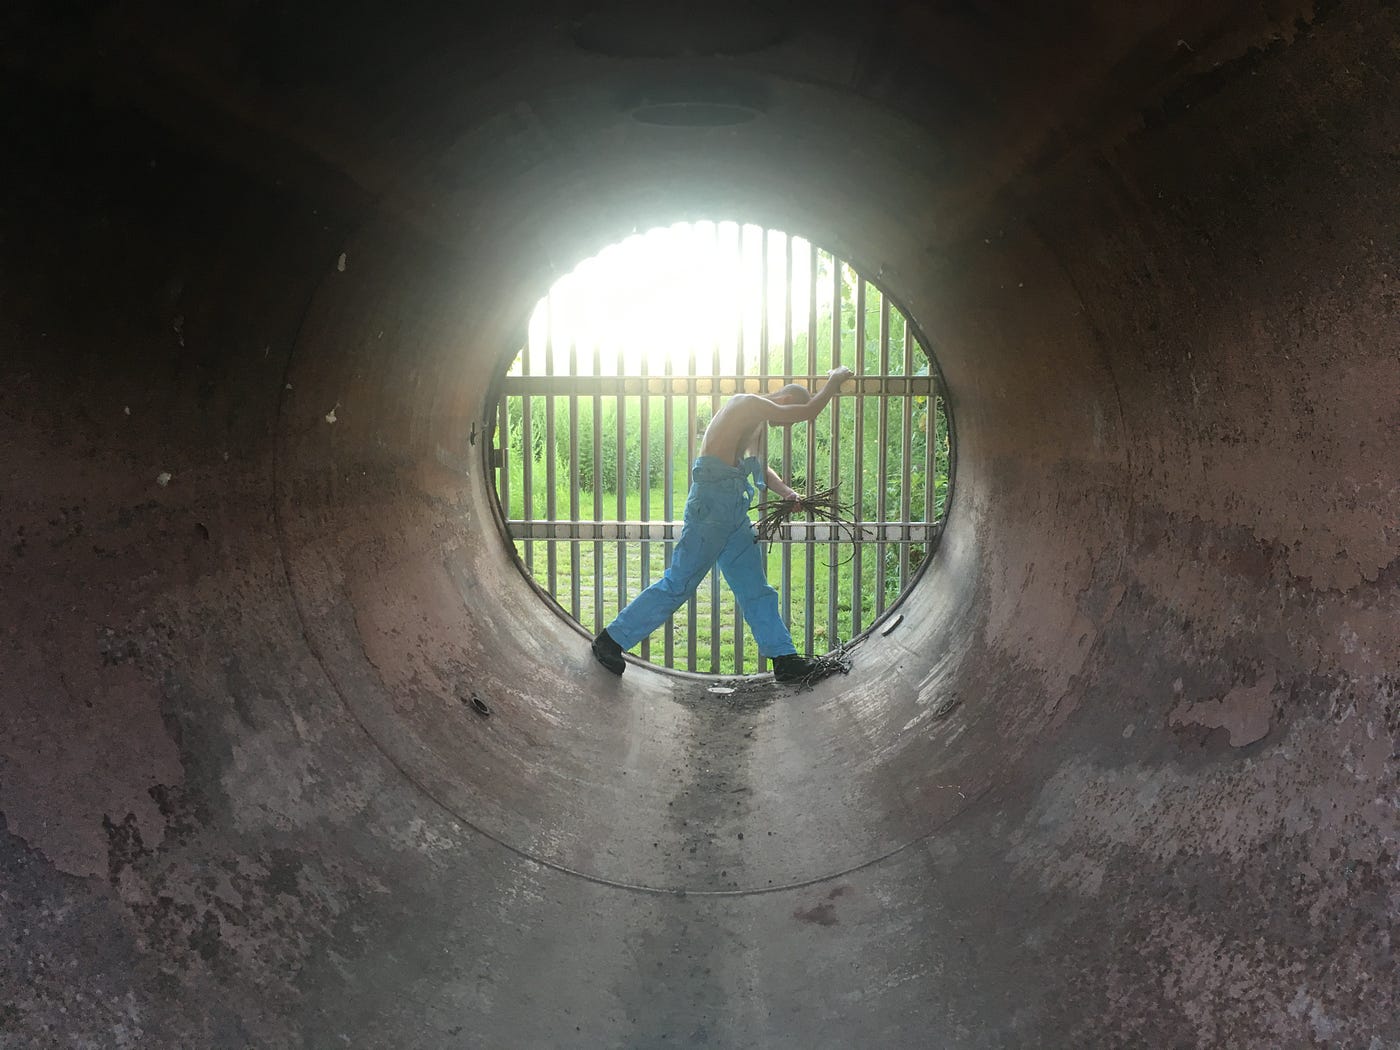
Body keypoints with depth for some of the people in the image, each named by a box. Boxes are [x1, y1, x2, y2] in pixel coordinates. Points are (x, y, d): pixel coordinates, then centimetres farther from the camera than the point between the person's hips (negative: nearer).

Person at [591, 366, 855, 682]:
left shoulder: (755, 419, 21)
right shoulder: (747, 403, -8)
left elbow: (761, 468, 29)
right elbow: (809, 411, -11)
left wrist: (786, 492, 11)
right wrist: (834, 382, 5)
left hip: (733, 509, 10)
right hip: (713, 501, -10)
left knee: (755, 587, 10)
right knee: (679, 582, -7)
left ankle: (784, 659, 14)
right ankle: (612, 639, 1)